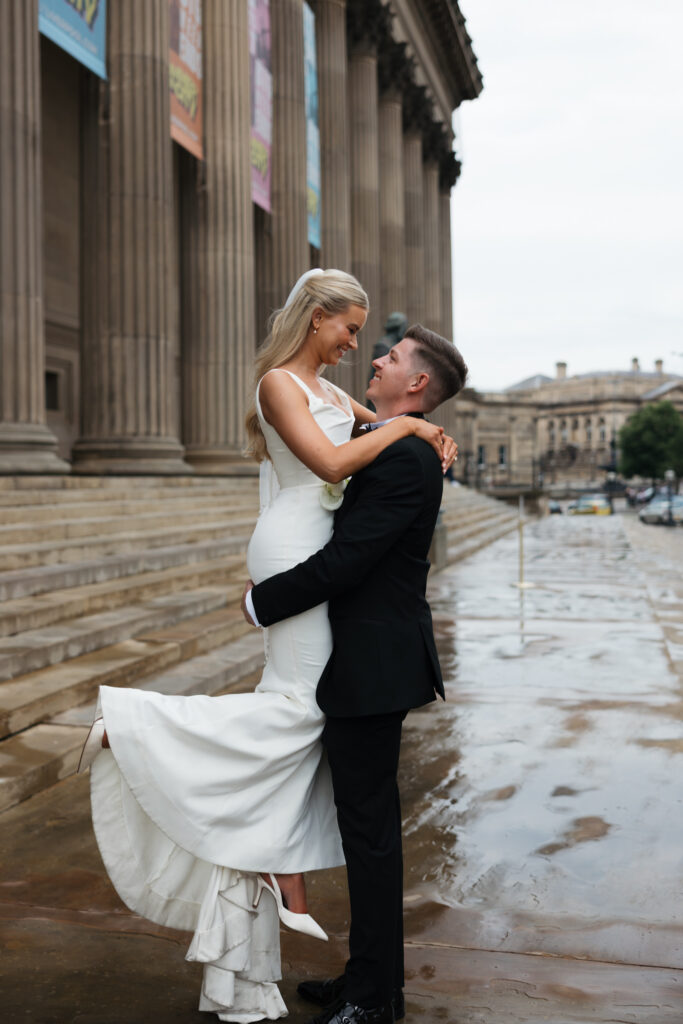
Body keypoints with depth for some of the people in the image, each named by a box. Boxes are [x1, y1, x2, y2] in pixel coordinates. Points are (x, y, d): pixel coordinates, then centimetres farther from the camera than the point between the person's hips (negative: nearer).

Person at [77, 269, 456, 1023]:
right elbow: (331, 461, -21)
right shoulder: (278, 381, -10)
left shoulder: (325, 387, 18)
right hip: (293, 544, -9)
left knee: (304, 705, 6)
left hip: (321, 547, 9)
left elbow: (383, 426, 30)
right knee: (298, 702, -9)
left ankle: (285, 880, 10)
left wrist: (432, 437, 10)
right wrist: (405, 425, -13)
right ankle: (132, 727, 0)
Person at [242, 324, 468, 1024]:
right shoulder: (401, 452, 14)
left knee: (368, 829, 0)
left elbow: (345, 559, -23)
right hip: (372, 660, 10)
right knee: (369, 827, 17)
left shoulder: (403, 458, -19)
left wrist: (261, 601, -11)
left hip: (372, 669, -10)